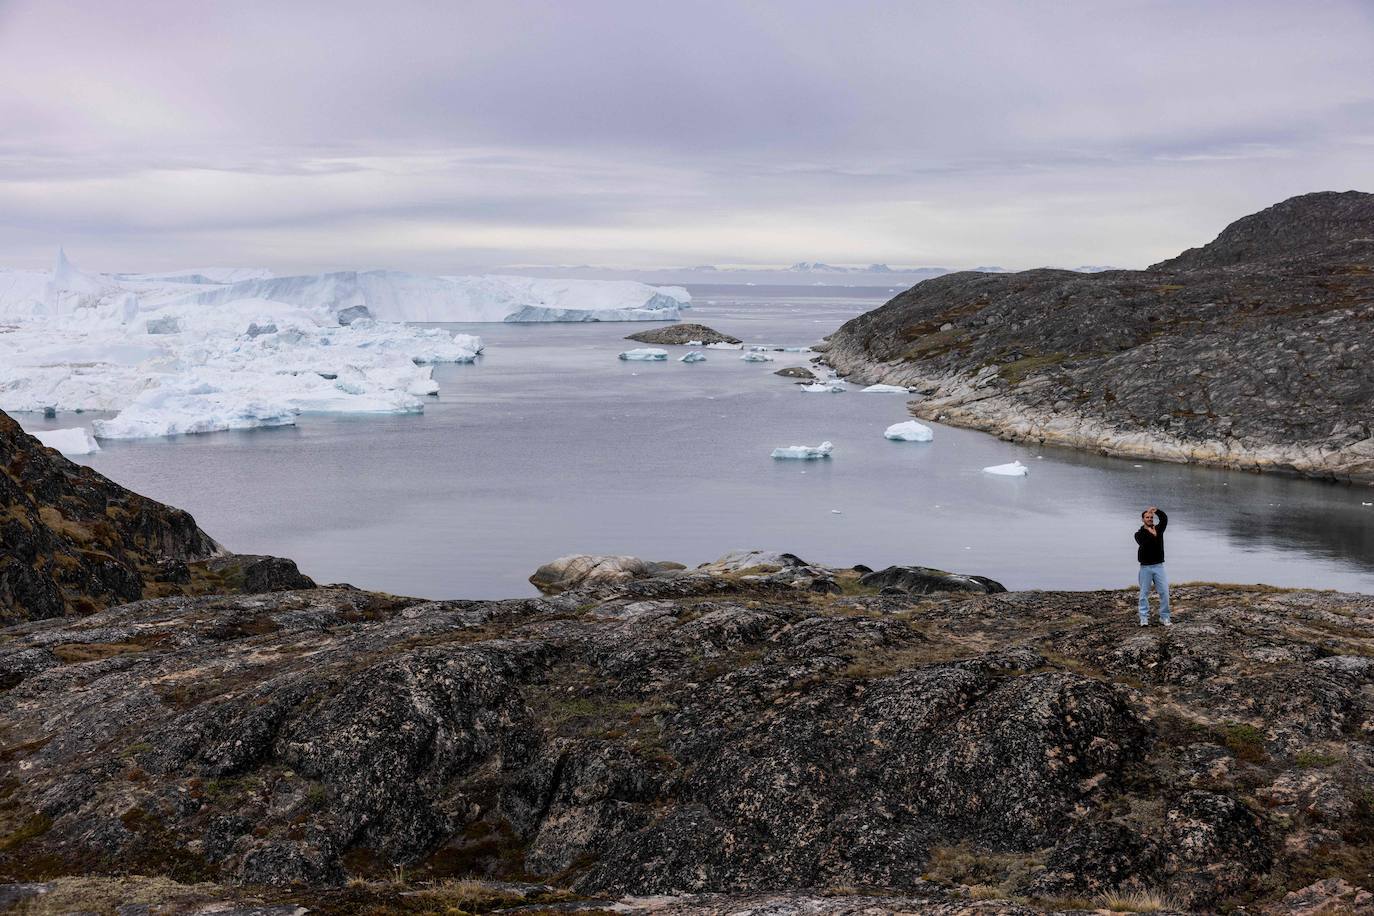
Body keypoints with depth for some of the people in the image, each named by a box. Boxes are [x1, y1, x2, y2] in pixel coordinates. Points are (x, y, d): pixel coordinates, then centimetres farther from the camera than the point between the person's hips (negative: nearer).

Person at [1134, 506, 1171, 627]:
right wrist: (1152, 535, -31)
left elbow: (1164, 519, -11)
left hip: (1158, 566, 2)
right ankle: (1144, 618, 5)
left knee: (1164, 592, -1)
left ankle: (1164, 617, 8)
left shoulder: (1158, 529, 8)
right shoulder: (1139, 534, 2)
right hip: (1145, 567, -2)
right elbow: (1143, 543, -20)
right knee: (1144, 593, 2)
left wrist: (1157, 511, -26)